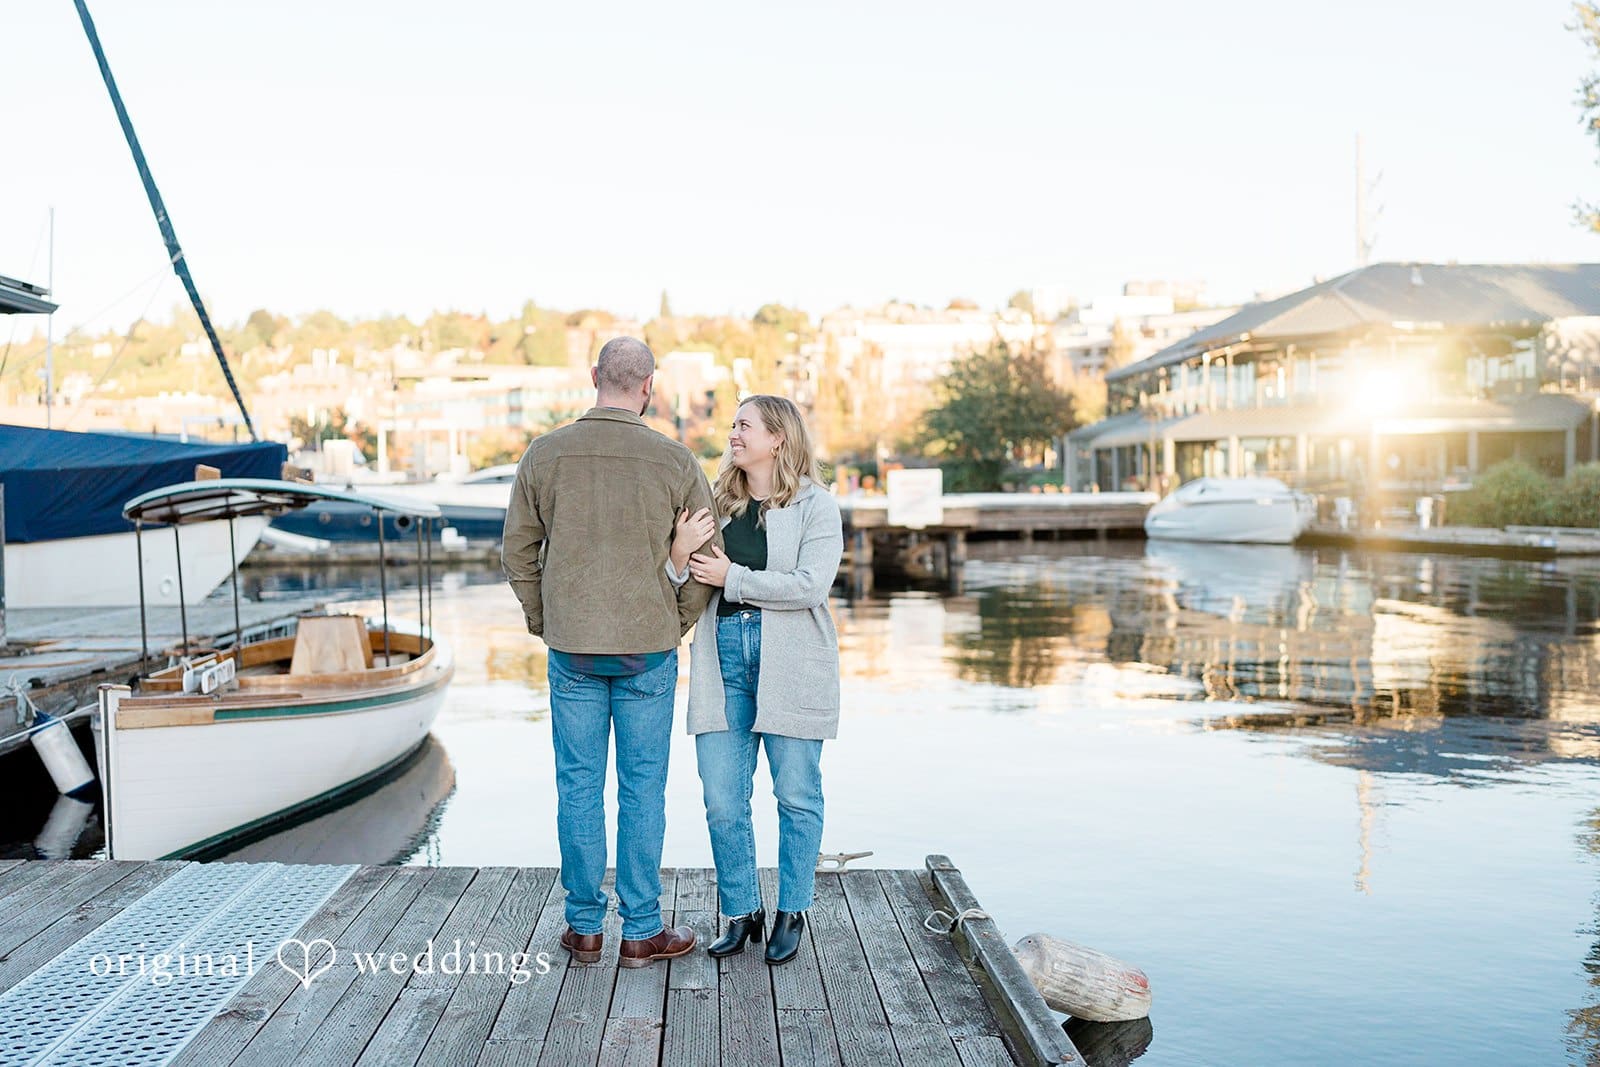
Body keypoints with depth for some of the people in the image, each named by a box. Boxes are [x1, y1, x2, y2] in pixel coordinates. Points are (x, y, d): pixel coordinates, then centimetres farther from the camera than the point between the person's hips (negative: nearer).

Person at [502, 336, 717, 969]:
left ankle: (584, 927, 18)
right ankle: (641, 931, 14)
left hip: (571, 649, 2)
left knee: (579, 787, 9)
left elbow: (518, 552, 5)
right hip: (648, 650, -1)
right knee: (642, 791, 6)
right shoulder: (674, 461, -7)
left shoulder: (545, 455, -2)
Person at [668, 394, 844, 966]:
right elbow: (692, 586, 9)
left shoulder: (816, 505, -1)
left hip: (791, 663, -3)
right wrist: (678, 561, -13)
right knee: (722, 800, 3)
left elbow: (810, 585, -14)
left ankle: (791, 913, 21)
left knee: (796, 795, 6)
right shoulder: (716, 502, 12)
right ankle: (741, 912, 19)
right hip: (723, 657, 4)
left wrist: (733, 578, -12)